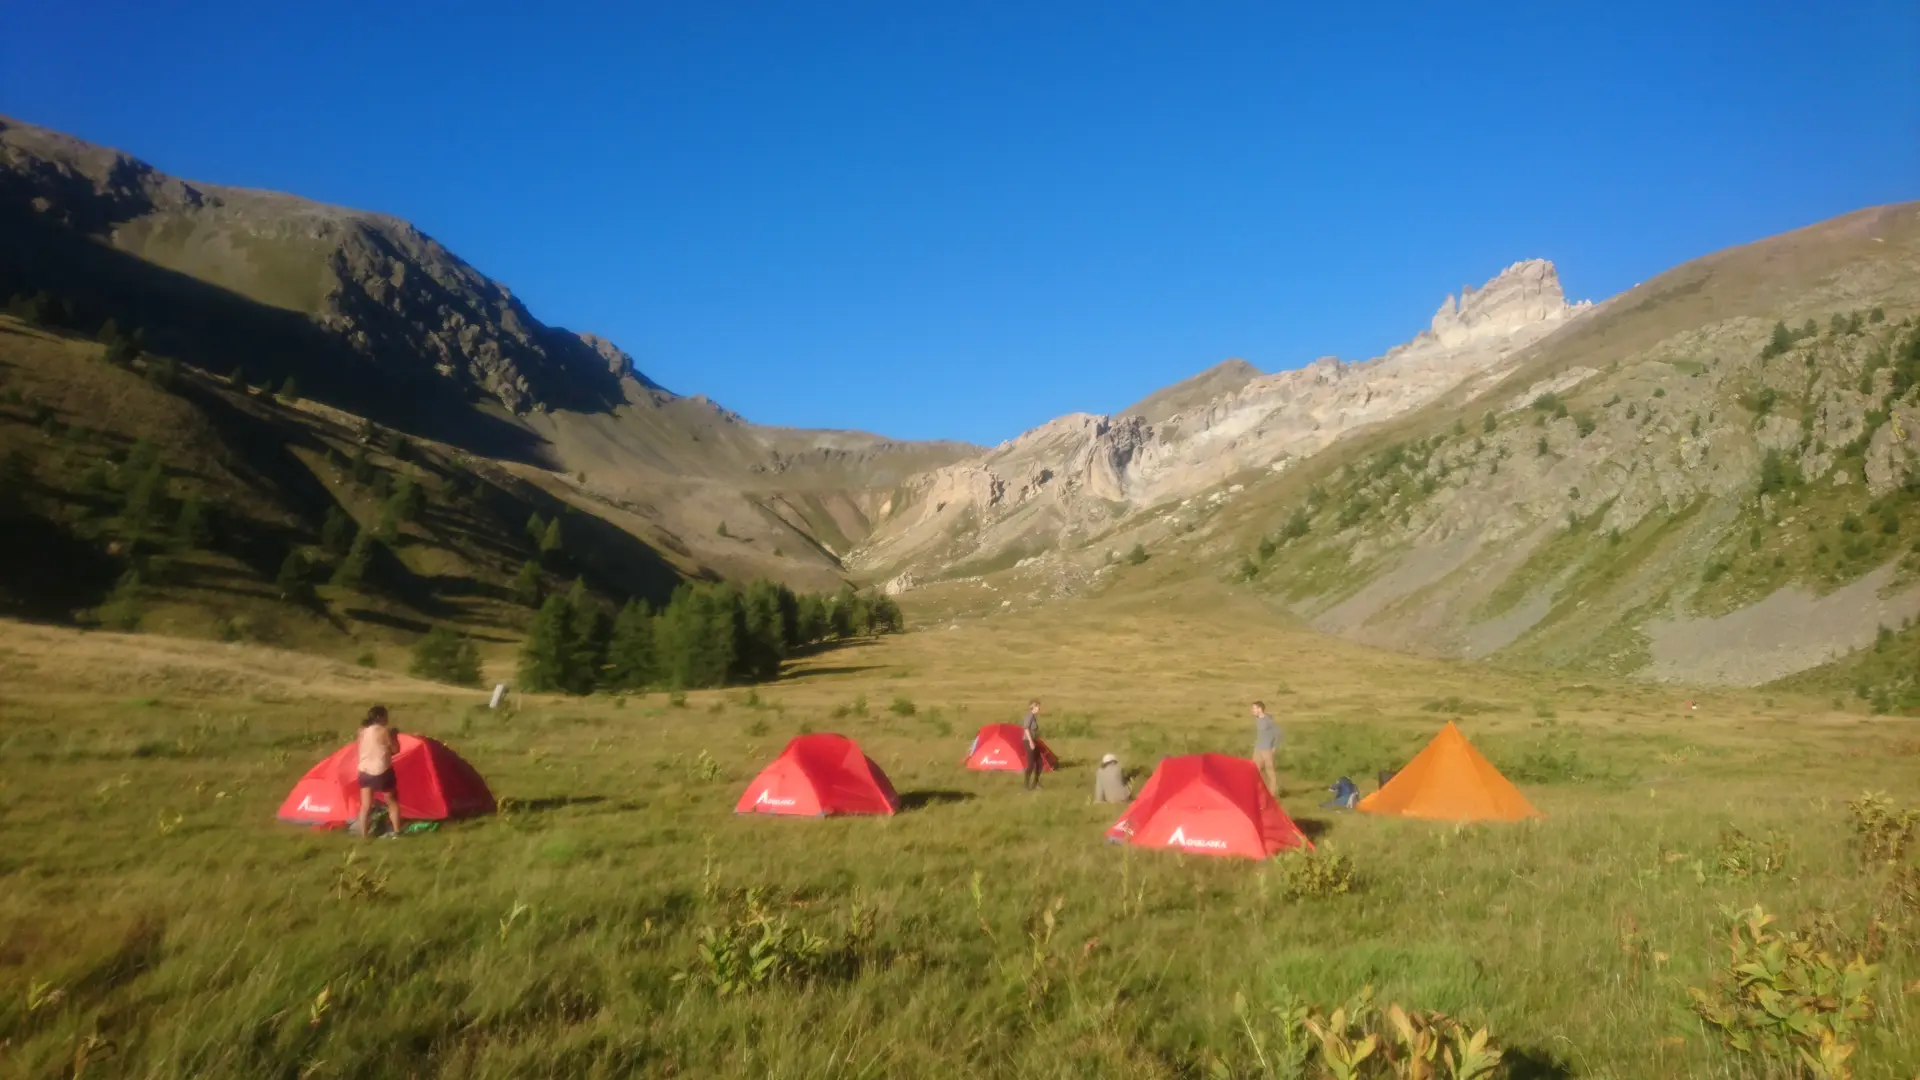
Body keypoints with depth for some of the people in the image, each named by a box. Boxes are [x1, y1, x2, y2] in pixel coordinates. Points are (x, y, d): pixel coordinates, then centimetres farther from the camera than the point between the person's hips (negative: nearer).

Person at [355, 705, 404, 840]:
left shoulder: (363, 730, 6)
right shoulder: (383, 730, -13)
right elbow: (395, 750, -7)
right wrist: (393, 735, 5)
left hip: (364, 771, 6)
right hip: (381, 772, -6)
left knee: (366, 805, 11)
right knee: (392, 802, 8)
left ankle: (363, 833, 11)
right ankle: (397, 832, 9)